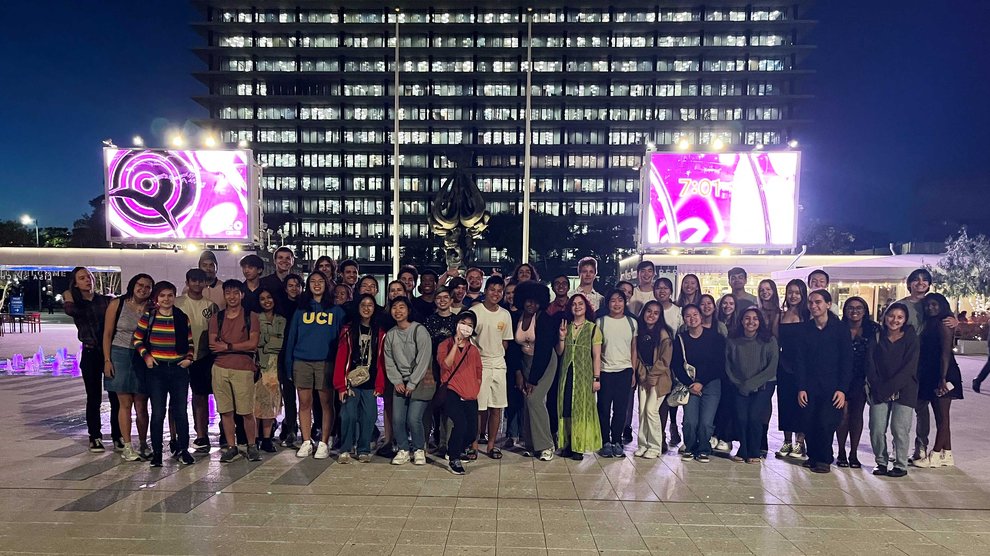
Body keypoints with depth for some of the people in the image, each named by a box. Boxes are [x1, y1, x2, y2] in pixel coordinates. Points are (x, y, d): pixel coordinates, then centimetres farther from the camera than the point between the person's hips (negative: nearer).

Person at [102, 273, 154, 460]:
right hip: (120, 355, -1)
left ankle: (143, 445, 19)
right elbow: (107, 334, -1)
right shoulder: (117, 304, -2)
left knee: (141, 406, 5)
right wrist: (107, 360, -6)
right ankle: (127, 447, 10)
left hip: (143, 359, 2)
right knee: (125, 404, 2)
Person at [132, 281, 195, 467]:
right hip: (156, 370, -1)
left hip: (179, 369, 1)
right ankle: (156, 452, 14)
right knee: (157, 412, 2)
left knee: (180, 412, 4)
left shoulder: (182, 318, 4)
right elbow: (137, 339, 8)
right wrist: (145, 355, -4)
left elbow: (190, 342, 11)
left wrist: (189, 357, -2)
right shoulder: (148, 317, 1)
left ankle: (182, 449, 16)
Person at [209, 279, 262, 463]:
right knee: (225, 411, 6)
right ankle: (231, 447, 18)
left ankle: (252, 446, 14)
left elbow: (253, 344, -7)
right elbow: (213, 345, 3)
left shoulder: (251, 317, 3)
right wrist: (241, 346, -8)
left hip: (243, 369, -3)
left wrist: (227, 346, -8)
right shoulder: (217, 318, 12)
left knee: (247, 411, -2)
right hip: (220, 368, 3)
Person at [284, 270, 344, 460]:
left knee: (326, 403, 0)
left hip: (326, 362, -2)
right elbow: (291, 337, 12)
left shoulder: (336, 310, 8)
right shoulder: (300, 309, 13)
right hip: (302, 361, 2)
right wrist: (288, 365, 4)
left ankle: (323, 444, 7)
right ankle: (306, 443, 13)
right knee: (304, 403, 4)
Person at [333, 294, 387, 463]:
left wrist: (380, 385, 0)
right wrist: (341, 385, -8)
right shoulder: (348, 330, 3)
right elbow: (341, 359, -2)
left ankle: (364, 451, 16)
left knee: (368, 417, 3)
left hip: (370, 384, 2)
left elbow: (381, 361, 6)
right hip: (351, 382, -2)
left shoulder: (380, 333, 8)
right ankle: (345, 450, 9)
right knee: (349, 416, -6)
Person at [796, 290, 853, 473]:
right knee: (808, 423, 0)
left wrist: (842, 389, -9)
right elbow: (801, 360, 4)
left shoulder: (840, 328, -2)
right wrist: (801, 388, -3)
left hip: (832, 387, -2)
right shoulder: (805, 329, 5)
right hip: (810, 386, 3)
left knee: (825, 422, -9)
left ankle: (824, 460, 11)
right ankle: (813, 456, 20)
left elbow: (847, 360, -2)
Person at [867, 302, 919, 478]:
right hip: (879, 390, 2)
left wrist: (889, 387, -11)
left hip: (904, 389, -2)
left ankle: (900, 465, 9)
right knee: (876, 429, -3)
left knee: (899, 428, -6)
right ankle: (881, 462, 13)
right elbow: (870, 365, 5)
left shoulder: (911, 339, 2)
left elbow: (909, 368, -6)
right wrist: (878, 387, -7)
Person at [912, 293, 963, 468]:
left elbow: (945, 353, -16)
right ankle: (946, 455, 20)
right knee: (941, 417, 13)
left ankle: (934, 455, 1)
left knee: (942, 417, -2)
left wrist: (943, 378, -21)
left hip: (942, 375, -9)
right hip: (929, 375, 9)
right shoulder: (928, 325, 16)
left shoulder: (943, 324, -9)